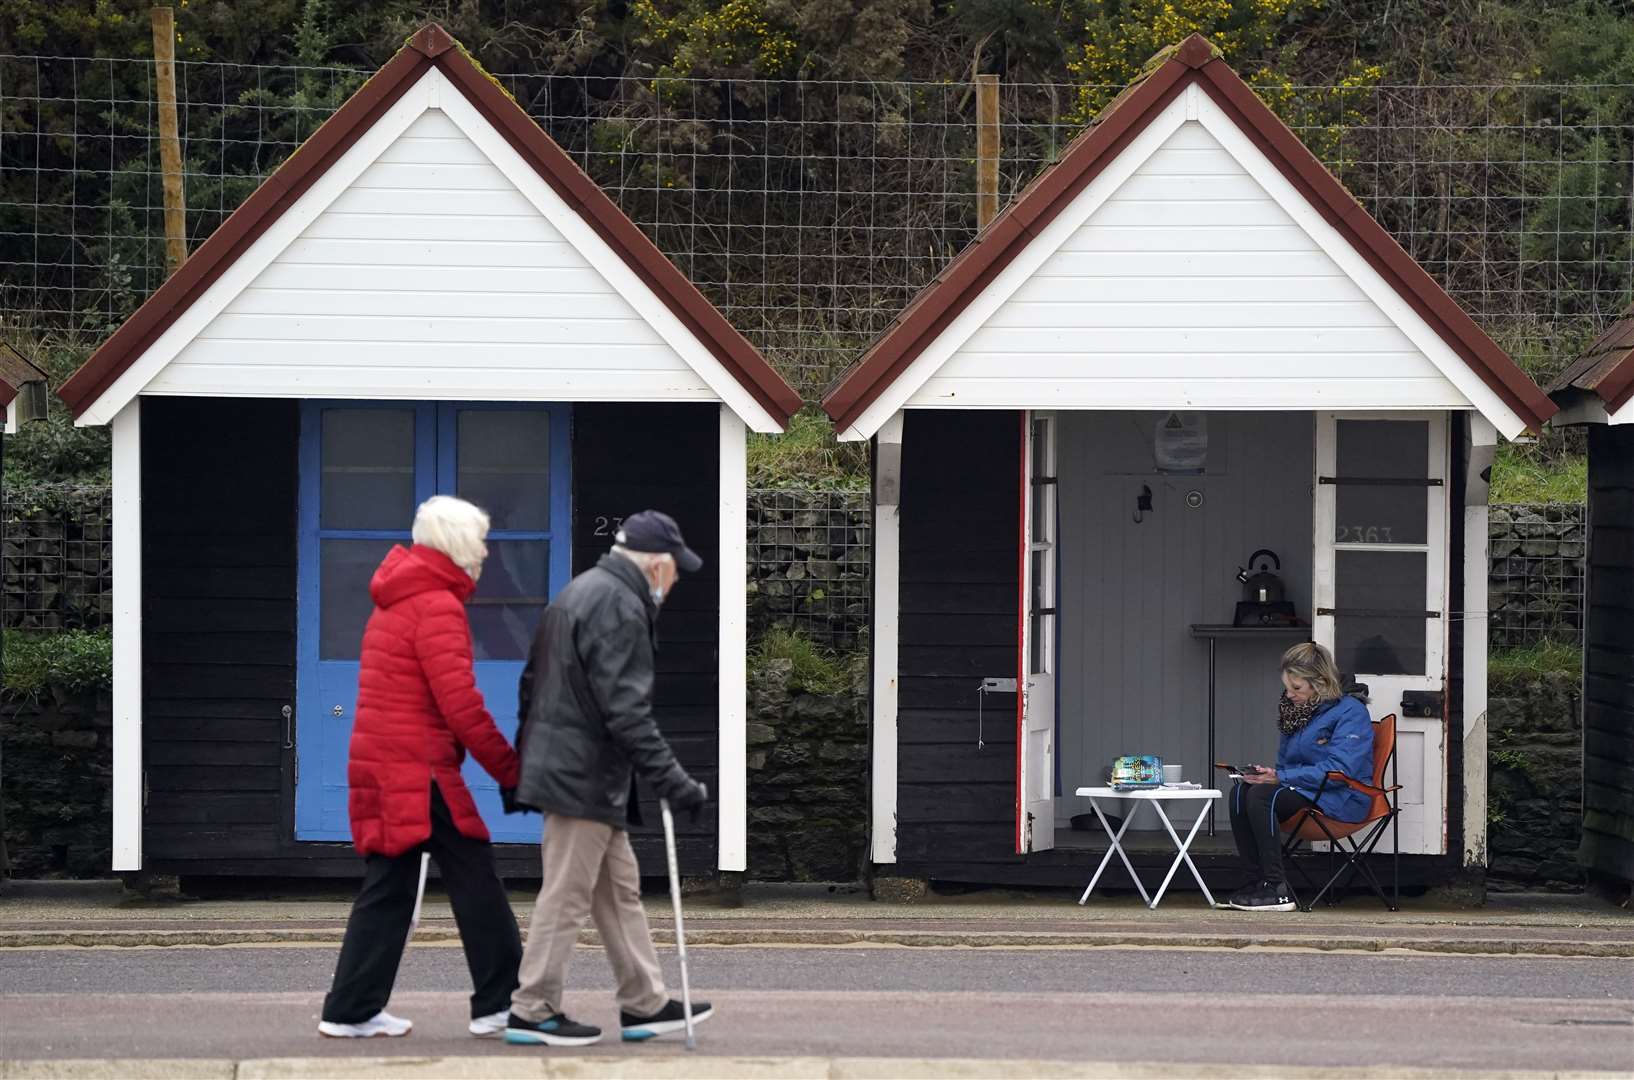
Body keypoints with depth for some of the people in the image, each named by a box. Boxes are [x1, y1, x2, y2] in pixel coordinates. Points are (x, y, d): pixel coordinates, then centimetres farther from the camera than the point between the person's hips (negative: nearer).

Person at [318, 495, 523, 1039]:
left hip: (381, 766, 9)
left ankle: (351, 1011, 10)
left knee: (388, 887, 11)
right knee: (476, 879, -2)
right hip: (420, 770, -9)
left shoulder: (394, 602, 19)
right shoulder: (438, 606, -13)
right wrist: (511, 770, -12)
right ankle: (500, 1003, 0)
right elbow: (460, 703, -18)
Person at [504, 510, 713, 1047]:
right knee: (566, 895, -4)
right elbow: (626, 711, -23)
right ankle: (532, 1011, 2)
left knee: (620, 887, 15)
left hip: (558, 760, 11)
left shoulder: (577, 593, 16)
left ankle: (645, 1003, 20)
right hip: (586, 777, -11)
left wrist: (527, 761, 26)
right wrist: (673, 781, -22)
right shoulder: (620, 607, -17)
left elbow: (534, 685, 21)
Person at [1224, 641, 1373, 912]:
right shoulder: (1295, 713, 18)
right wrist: (1267, 774, -2)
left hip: (1340, 799, -8)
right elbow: (1286, 764, 24)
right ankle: (1262, 878, -22)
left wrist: (1280, 777, -22)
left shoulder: (1350, 712, -8)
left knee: (1262, 796, -29)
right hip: (1301, 789, 8)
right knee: (1240, 792, -18)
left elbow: (1339, 769, -19)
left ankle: (1277, 890, -31)